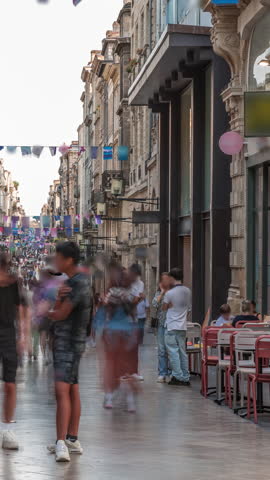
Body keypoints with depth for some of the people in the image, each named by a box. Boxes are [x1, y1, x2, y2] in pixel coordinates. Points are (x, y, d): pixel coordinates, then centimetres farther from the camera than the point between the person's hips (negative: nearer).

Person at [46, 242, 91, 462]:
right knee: (72, 390, 14)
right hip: (64, 342, 10)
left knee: (62, 390, -19)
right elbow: (58, 311, 8)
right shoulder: (70, 281, 15)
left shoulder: (80, 283, -16)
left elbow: (61, 314, -17)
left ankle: (62, 444, -27)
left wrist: (47, 312, 6)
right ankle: (72, 440, 22)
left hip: (70, 343, -10)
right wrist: (59, 297, -14)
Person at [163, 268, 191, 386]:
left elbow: (164, 308, 0)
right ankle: (185, 378, 9)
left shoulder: (169, 293, -14)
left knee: (173, 352, -1)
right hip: (183, 326, 6)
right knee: (182, 352, 9)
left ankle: (177, 377, -3)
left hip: (171, 327, -6)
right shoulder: (187, 291, 4)